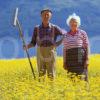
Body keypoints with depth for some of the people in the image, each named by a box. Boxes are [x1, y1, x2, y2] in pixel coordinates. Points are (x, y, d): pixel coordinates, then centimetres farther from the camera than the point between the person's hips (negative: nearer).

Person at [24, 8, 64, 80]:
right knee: (41, 74, 1)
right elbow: (33, 43, 6)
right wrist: (27, 46, -14)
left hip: (51, 54, -1)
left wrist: (58, 43, -5)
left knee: (51, 74, 1)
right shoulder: (37, 28, 3)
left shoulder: (54, 28, 0)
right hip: (40, 54, 1)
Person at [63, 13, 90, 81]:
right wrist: (64, 62, 7)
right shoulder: (66, 35, 13)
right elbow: (65, 49, 13)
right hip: (70, 59, 3)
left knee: (82, 77, -11)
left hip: (81, 57, -3)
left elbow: (87, 46, 0)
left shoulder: (82, 33, 3)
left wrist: (87, 59, -9)